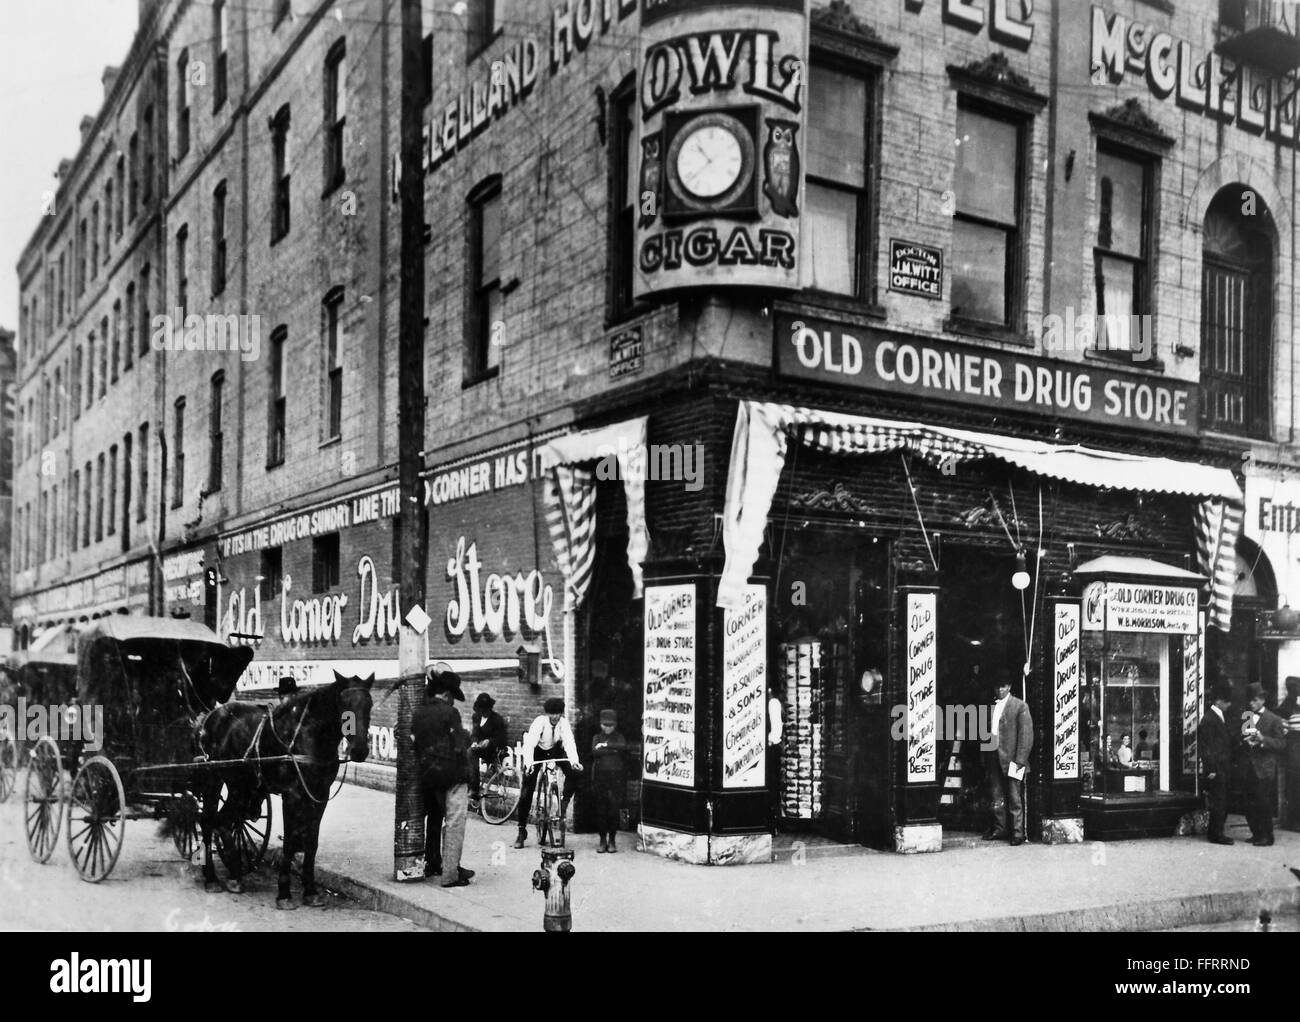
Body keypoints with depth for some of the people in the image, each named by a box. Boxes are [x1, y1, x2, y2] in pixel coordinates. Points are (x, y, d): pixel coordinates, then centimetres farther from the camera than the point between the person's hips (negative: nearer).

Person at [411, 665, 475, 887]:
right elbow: (460, 747, -12)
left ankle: (432, 863, 33)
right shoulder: (449, 713, -12)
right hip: (453, 775, -6)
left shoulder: (417, 714, 6)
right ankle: (450, 874, -5)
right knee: (454, 822, -3)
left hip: (427, 775, 7)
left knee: (434, 818, 23)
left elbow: (413, 743, 8)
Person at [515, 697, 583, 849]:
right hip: (538, 751, -2)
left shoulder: (564, 723, -22)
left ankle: (564, 802, -3)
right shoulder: (539, 722, -30)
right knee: (526, 792, -9)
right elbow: (530, 744, -40)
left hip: (555, 750, 2)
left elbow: (569, 742, -33)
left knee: (574, 773, -25)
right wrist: (529, 764, -56)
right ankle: (522, 831, -1)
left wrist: (574, 761, -51)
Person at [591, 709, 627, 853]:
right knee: (601, 810, 0)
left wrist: (605, 745, -14)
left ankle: (612, 841, 8)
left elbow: (623, 747, -13)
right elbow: (595, 752, -7)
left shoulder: (619, 737, 10)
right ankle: (602, 840, 9)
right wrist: (613, 750, -10)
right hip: (600, 777, 1)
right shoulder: (596, 738, 12)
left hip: (616, 778, 0)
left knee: (614, 811, -2)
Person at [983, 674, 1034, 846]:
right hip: (993, 758, 5)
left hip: (1011, 758, -5)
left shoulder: (1019, 706, -3)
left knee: (1014, 798, -3)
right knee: (997, 796, 10)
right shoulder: (991, 706, 13)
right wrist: (986, 760, 9)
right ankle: (999, 829, 19)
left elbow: (1026, 734, -7)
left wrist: (1020, 760, -14)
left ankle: (1018, 833, 3)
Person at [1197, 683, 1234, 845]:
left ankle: (1217, 833, 18)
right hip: (1215, 769, -9)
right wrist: (1211, 770, -17)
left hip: (1223, 768, 9)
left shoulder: (1221, 717, 15)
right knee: (1218, 803, -4)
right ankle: (1216, 834, 2)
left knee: (1222, 803, 11)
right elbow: (1206, 747, -16)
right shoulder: (1209, 719, -14)